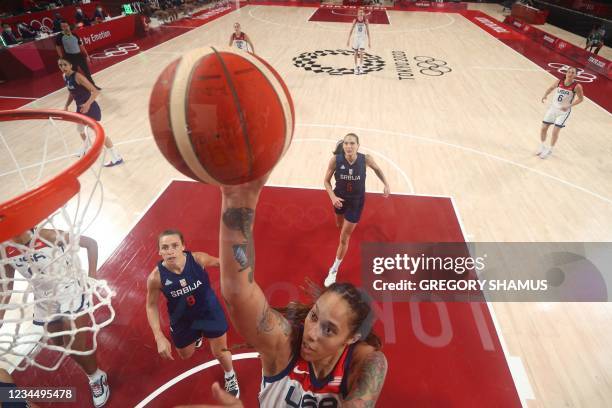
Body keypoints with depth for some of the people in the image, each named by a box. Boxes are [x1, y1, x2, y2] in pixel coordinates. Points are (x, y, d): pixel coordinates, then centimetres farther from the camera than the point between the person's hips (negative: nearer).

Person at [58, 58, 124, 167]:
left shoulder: (78, 76, -22)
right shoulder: (65, 77, 4)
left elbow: (95, 91, -29)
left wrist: (88, 104, -41)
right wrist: (66, 106, 10)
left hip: (90, 107, -9)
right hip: (80, 107, 9)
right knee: (80, 128, 27)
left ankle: (116, 158, -4)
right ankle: (87, 148, 55)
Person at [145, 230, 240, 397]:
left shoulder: (198, 259, -30)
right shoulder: (156, 277, -27)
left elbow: (219, 262, -7)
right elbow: (151, 306, -11)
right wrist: (159, 337, -15)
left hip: (209, 311, -1)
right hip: (182, 319, 1)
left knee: (220, 352, 13)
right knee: (186, 355, 25)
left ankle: (230, 376, 49)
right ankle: (197, 335, 62)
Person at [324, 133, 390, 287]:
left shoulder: (365, 159, -24)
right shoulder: (335, 159, -24)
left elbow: (377, 169, 0)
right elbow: (326, 181, -11)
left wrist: (386, 185, -10)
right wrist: (333, 197, -27)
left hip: (356, 202, -2)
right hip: (340, 198, 2)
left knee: (344, 239, 3)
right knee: (340, 225, 31)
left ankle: (334, 270, 22)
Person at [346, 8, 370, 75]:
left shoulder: (365, 20, -4)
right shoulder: (355, 20, -4)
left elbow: (367, 31, 0)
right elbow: (351, 30, 2)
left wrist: (369, 41, -2)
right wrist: (348, 39, -4)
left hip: (362, 38, -1)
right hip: (356, 37, 1)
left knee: (361, 52, -17)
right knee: (356, 53, 8)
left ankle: (361, 67, -13)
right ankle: (356, 67, 19)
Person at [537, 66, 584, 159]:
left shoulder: (577, 86, -17)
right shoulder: (559, 82, -8)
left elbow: (581, 98, -7)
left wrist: (569, 106, -20)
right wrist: (545, 95, -4)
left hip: (564, 111, -4)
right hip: (553, 107, 4)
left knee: (555, 131, -5)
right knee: (543, 128, 7)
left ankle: (550, 150, 16)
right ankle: (542, 146, 30)